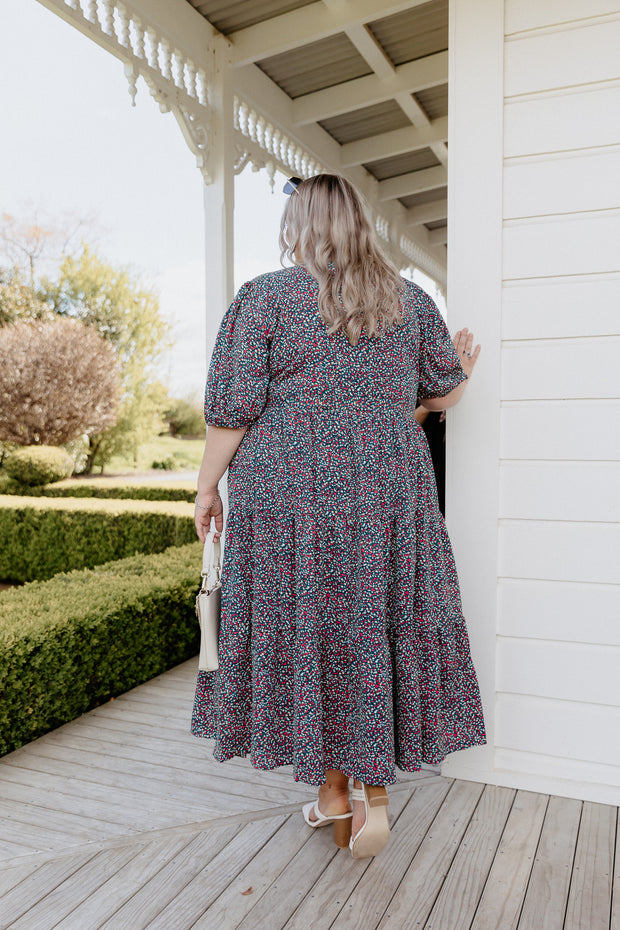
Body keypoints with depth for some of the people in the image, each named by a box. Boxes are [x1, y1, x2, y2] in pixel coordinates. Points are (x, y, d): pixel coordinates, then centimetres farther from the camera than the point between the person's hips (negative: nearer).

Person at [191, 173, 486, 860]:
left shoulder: (264, 297, -3)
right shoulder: (410, 300, 7)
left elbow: (232, 406, -7)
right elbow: (442, 395, 12)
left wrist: (208, 487, 4)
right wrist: (464, 369, 34)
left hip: (289, 493, -2)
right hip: (389, 492, 3)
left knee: (306, 629, 9)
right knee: (374, 628, 12)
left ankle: (334, 792, 22)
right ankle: (373, 795, 15)